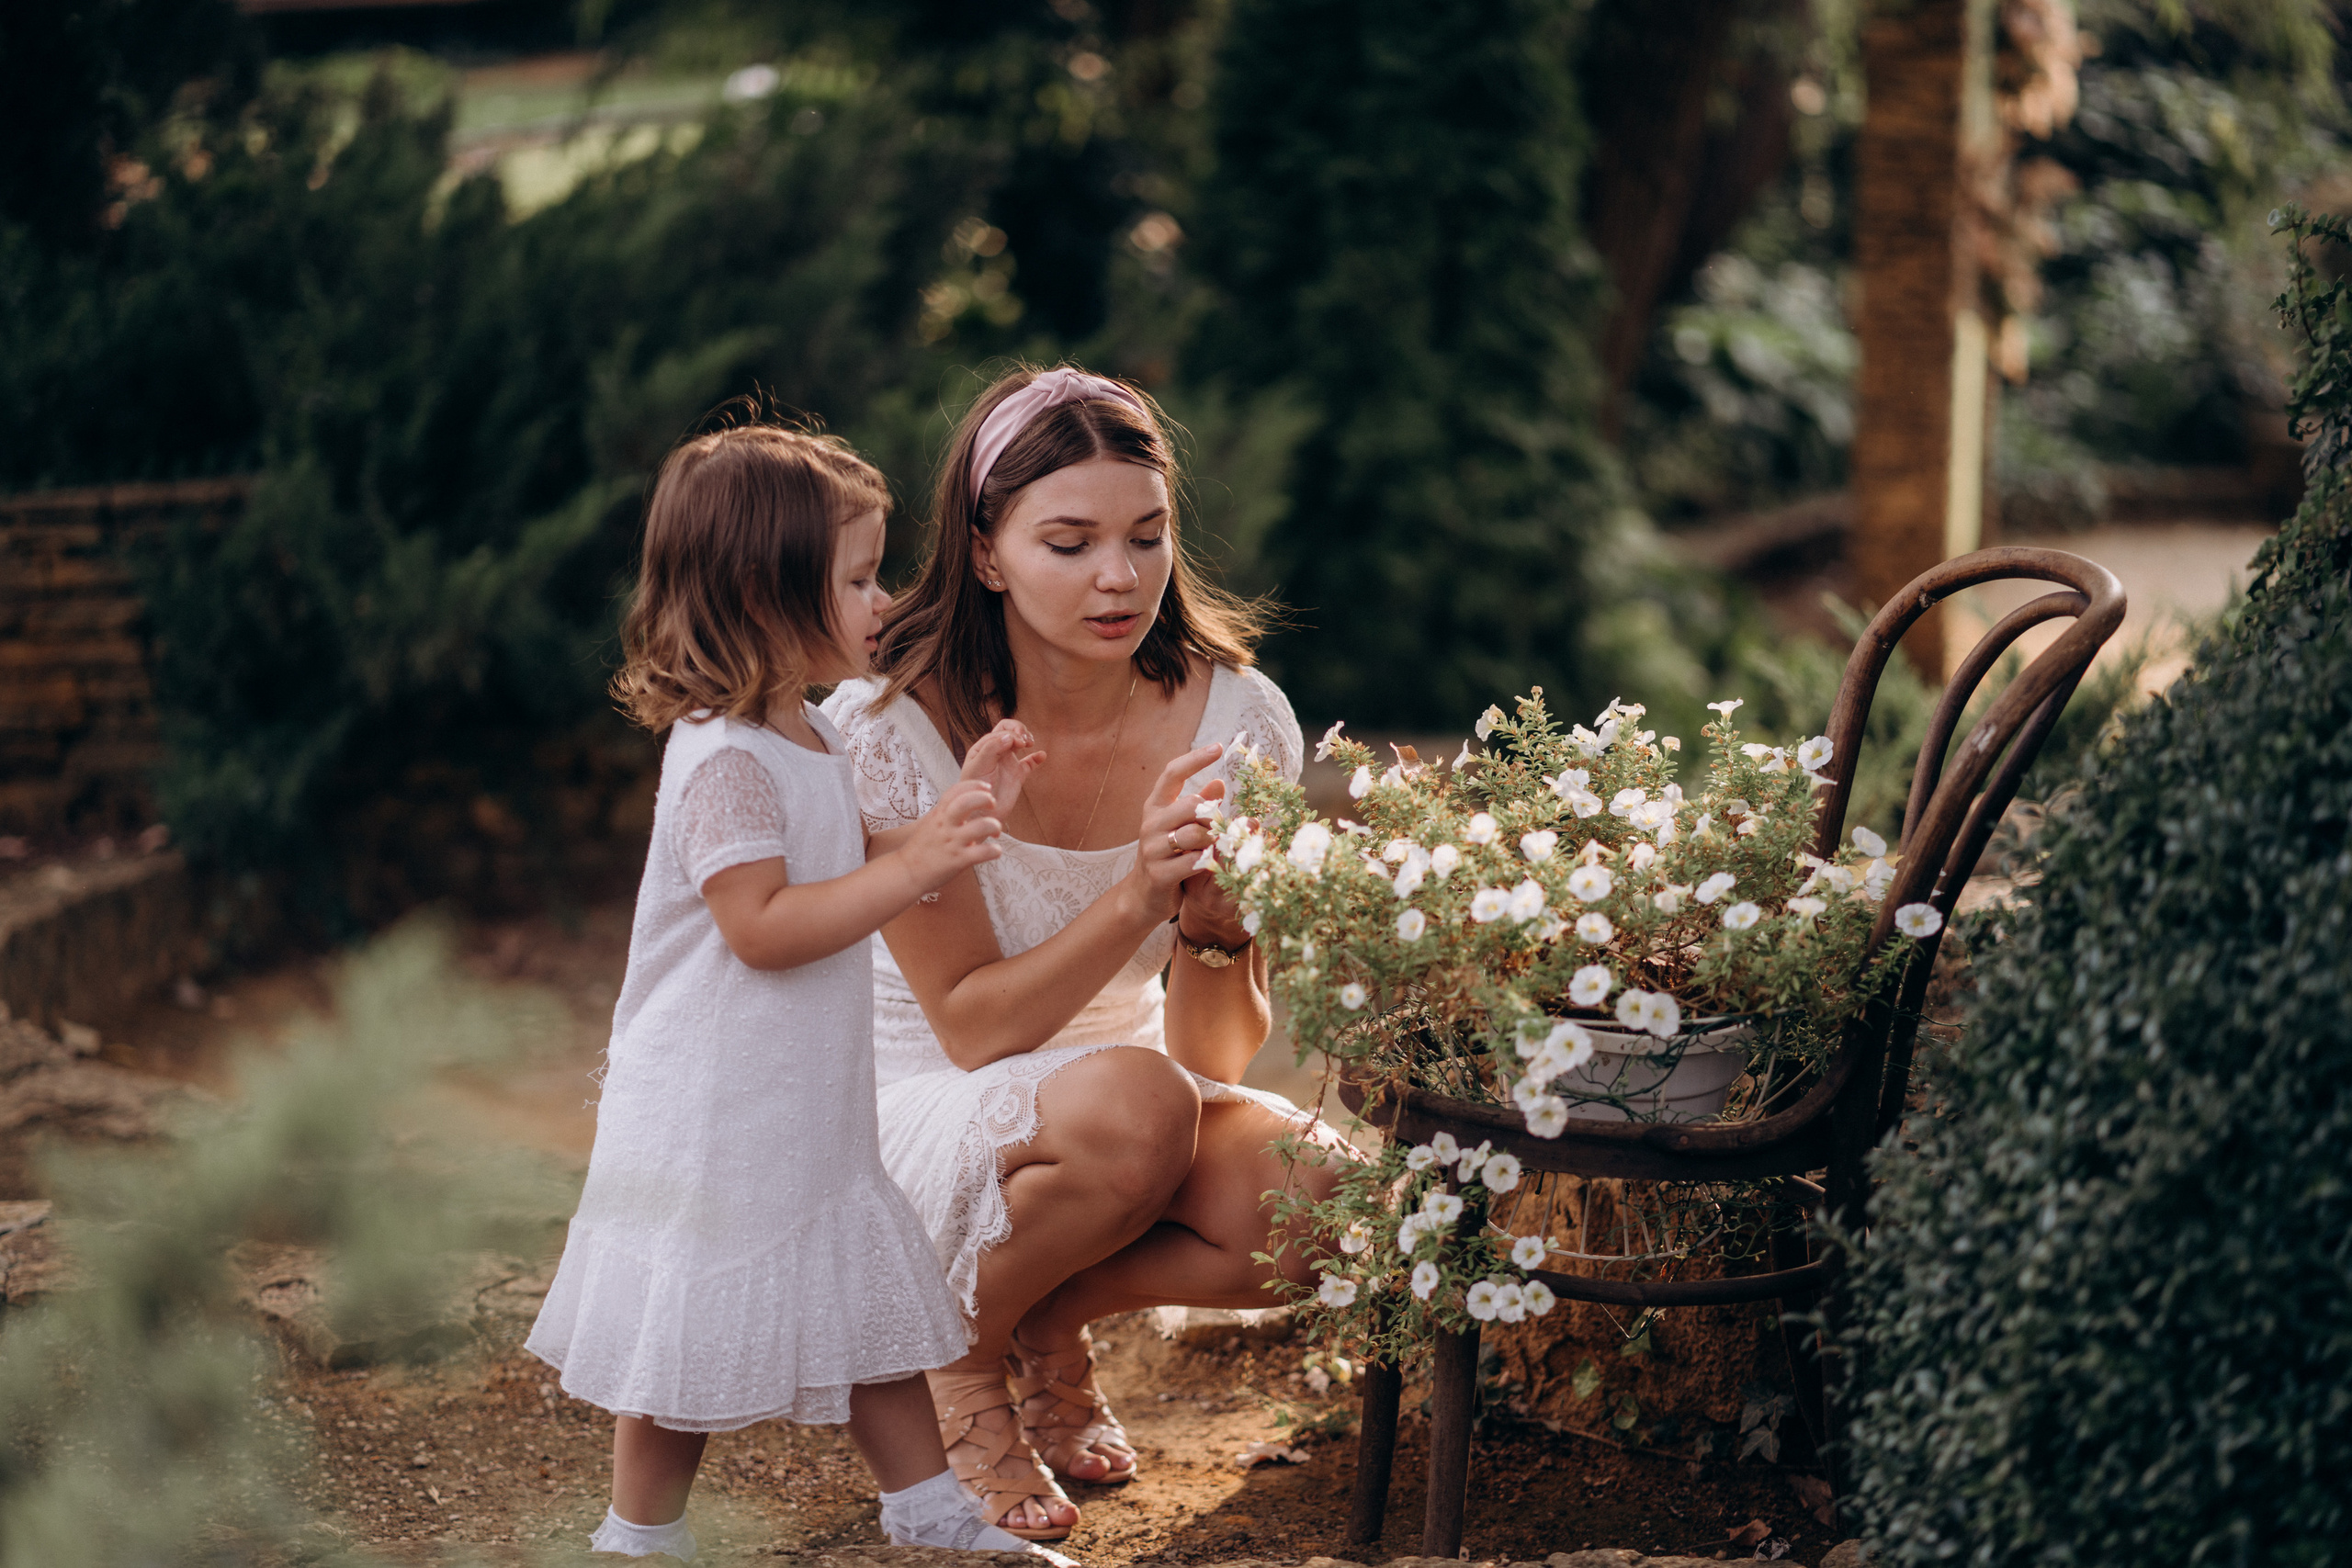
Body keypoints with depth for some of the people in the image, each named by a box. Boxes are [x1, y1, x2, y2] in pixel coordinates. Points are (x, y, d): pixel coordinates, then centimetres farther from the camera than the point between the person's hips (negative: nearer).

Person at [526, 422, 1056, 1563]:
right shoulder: (724, 757, -22)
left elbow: (847, 872, 20)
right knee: (690, 1344, 5)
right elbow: (760, 925, -27)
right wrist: (912, 870, -29)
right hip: (714, 1116, -10)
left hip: (810, 1106, 10)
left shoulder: (807, 736, 9)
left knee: (871, 1302, 16)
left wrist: (957, 810, 8)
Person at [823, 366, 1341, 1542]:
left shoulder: (1237, 719, -12)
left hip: (1130, 1107, 4)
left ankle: (1053, 1323, 3)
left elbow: (1217, 1060, -11)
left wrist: (1214, 924, -32)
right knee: (1132, 1106, -35)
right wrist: (1139, 893, -33)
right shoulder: (890, 728, -20)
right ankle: (961, 1347, -4)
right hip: (928, 1115, -3)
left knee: (1320, 1202, -26)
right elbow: (972, 1027, -19)